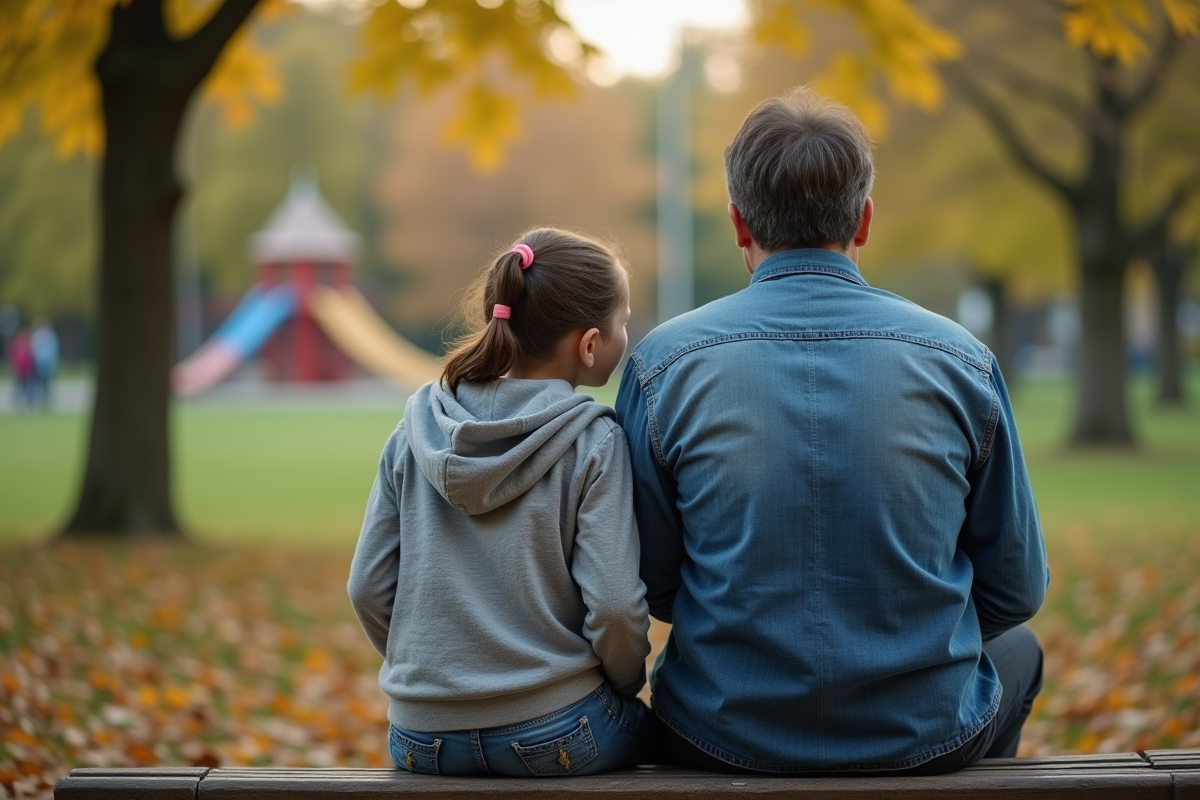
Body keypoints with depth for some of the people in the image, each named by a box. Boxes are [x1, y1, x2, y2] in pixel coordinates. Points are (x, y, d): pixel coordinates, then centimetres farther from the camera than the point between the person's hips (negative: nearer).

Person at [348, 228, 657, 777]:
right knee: (650, 727, 27)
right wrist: (628, 684, 6)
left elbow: (368, 587, 3)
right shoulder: (593, 443, -10)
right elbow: (613, 605, -14)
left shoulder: (418, 429, 2)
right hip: (551, 733, -5)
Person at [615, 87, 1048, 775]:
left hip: (722, 737, 1)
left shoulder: (663, 365, -10)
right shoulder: (961, 361, -9)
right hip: (926, 741, 0)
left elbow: (648, 586, -3)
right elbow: (1017, 589, -1)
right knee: (1018, 650, 36)